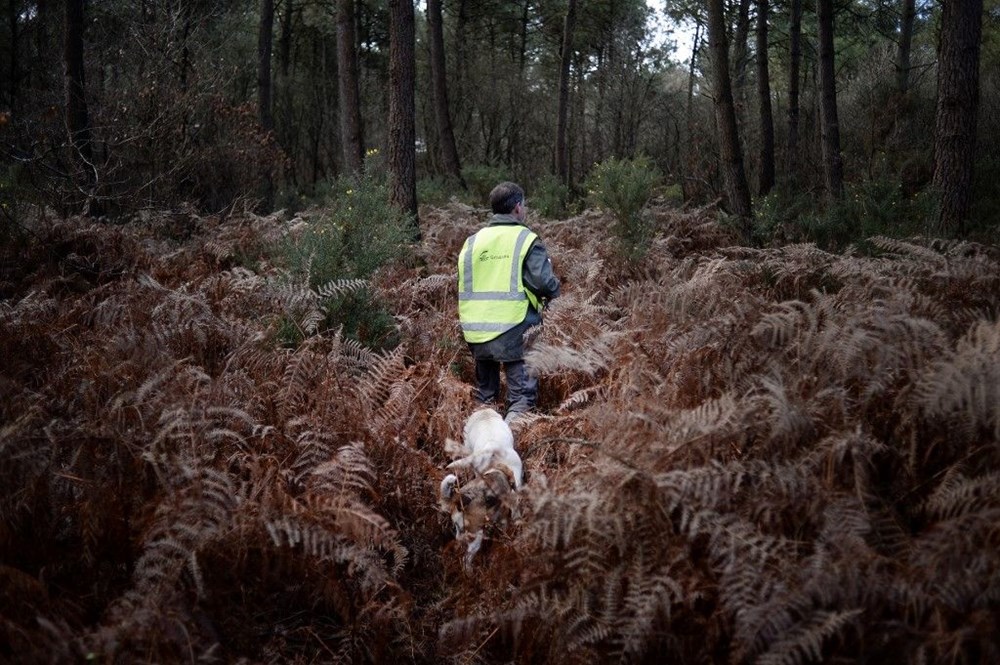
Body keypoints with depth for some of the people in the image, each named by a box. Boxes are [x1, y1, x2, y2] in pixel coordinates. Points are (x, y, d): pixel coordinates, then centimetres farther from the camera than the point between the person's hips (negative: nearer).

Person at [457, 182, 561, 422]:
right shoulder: (526, 239, -4)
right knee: (522, 396, -2)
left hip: (475, 332, 5)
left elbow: (463, 284, 14)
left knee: (484, 397, 19)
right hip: (514, 329, -5)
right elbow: (545, 282, -12)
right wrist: (552, 294, 9)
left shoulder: (472, 242, 12)